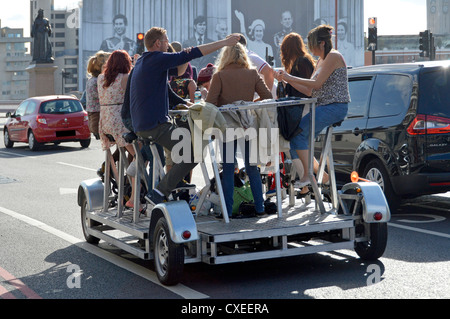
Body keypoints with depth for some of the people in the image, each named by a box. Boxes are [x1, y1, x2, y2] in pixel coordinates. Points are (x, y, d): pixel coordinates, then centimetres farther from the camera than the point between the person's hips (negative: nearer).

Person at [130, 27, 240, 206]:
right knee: (193, 154, -11)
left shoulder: (141, 62, 19)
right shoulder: (157, 59, -11)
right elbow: (195, 53, -11)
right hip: (155, 125, -11)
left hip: (140, 126, 11)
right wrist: (225, 42, -7)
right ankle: (159, 193, -12)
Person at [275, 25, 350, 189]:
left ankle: (308, 174, -15)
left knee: (299, 131, -19)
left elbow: (317, 84, -17)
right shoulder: (321, 60, 21)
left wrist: (290, 77, -12)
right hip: (323, 107, 9)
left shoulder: (333, 56, -9)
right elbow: (309, 91, 16)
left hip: (335, 107, -9)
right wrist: (287, 79, 8)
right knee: (302, 134, -6)